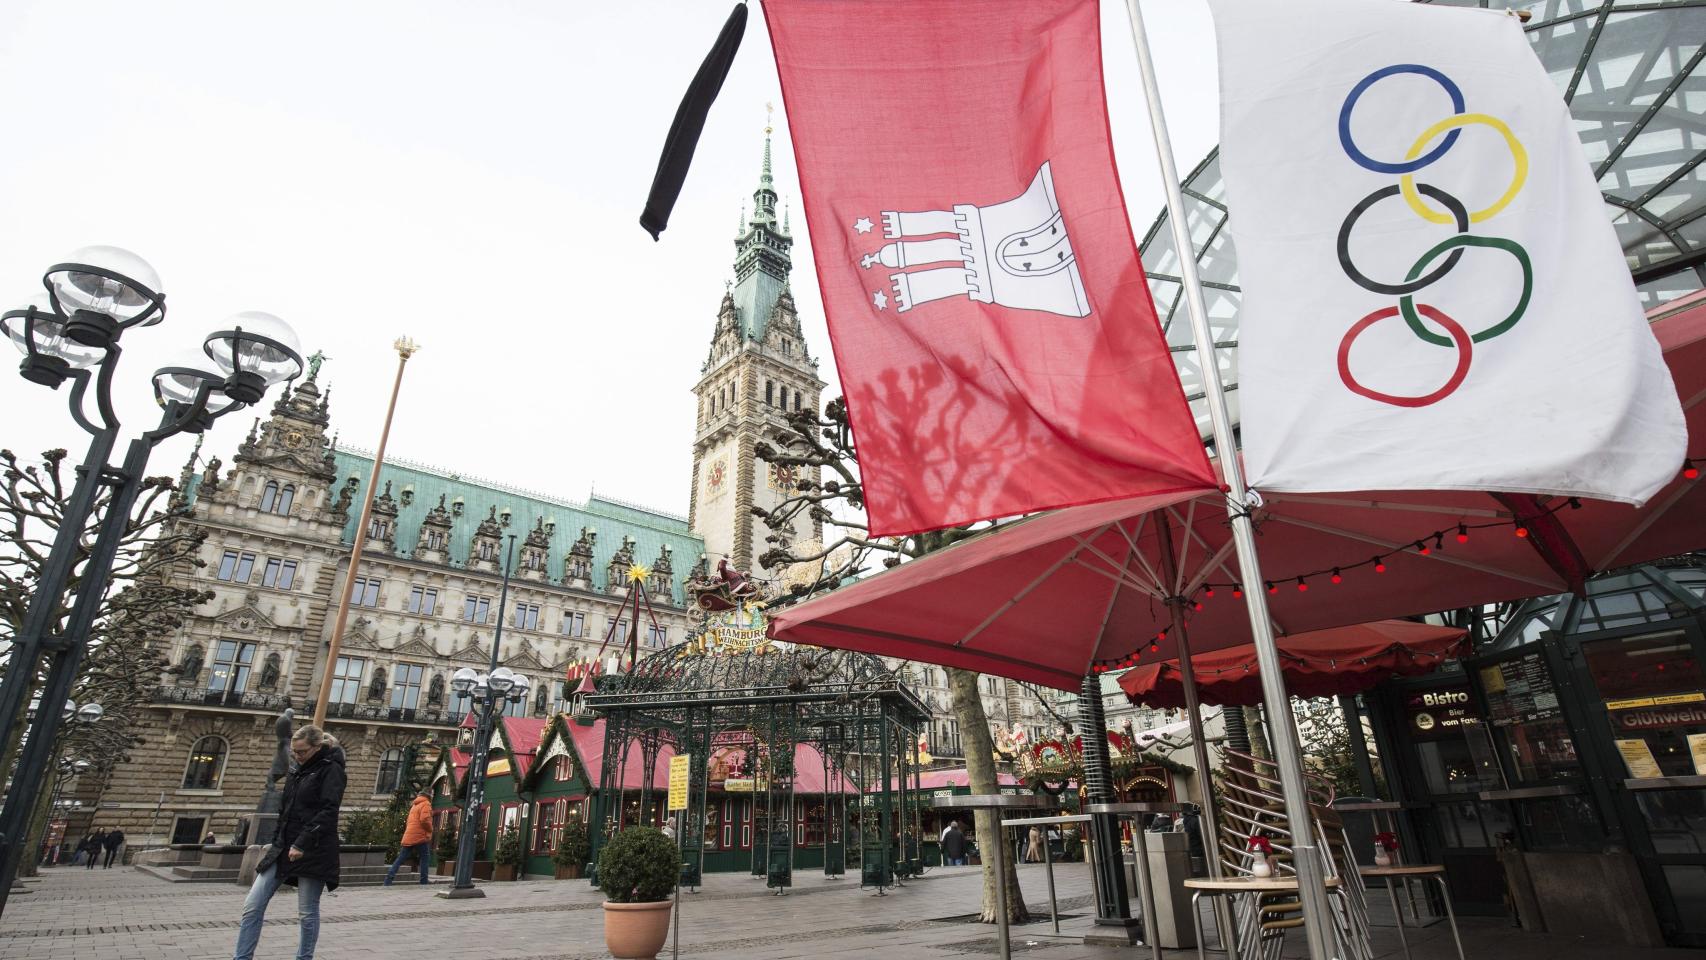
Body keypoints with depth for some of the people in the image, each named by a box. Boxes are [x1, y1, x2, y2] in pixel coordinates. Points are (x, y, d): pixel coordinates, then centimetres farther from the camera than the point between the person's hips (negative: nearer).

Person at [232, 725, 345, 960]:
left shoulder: (331, 769, -9)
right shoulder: (298, 771, 15)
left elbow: (328, 812, -18)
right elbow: (286, 809, 22)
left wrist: (303, 843, -25)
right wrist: (278, 842, 16)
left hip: (312, 850, -8)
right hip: (284, 845, 8)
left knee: (307, 912, 2)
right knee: (252, 906, 2)